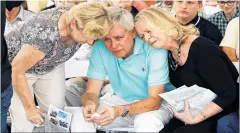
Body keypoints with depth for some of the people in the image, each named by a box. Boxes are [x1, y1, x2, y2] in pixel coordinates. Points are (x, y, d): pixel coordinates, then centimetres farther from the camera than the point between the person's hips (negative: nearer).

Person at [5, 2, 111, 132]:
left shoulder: (80, 16, -27)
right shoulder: (44, 35, -42)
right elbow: (17, 71, -26)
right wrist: (30, 108, -16)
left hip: (50, 65, 5)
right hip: (16, 66, -5)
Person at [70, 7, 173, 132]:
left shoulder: (154, 49, -25)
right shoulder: (100, 48, -15)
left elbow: (155, 99, -25)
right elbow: (91, 92, -12)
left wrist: (120, 111, -42)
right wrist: (90, 104, -38)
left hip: (156, 104, -3)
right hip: (120, 101, 3)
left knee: (146, 123, -36)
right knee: (81, 117, -20)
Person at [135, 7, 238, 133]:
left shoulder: (202, 49, -23)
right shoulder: (168, 54, 1)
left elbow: (228, 94, -23)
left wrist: (195, 119, -24)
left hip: (223, 114, -6)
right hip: (191, 112, 7)